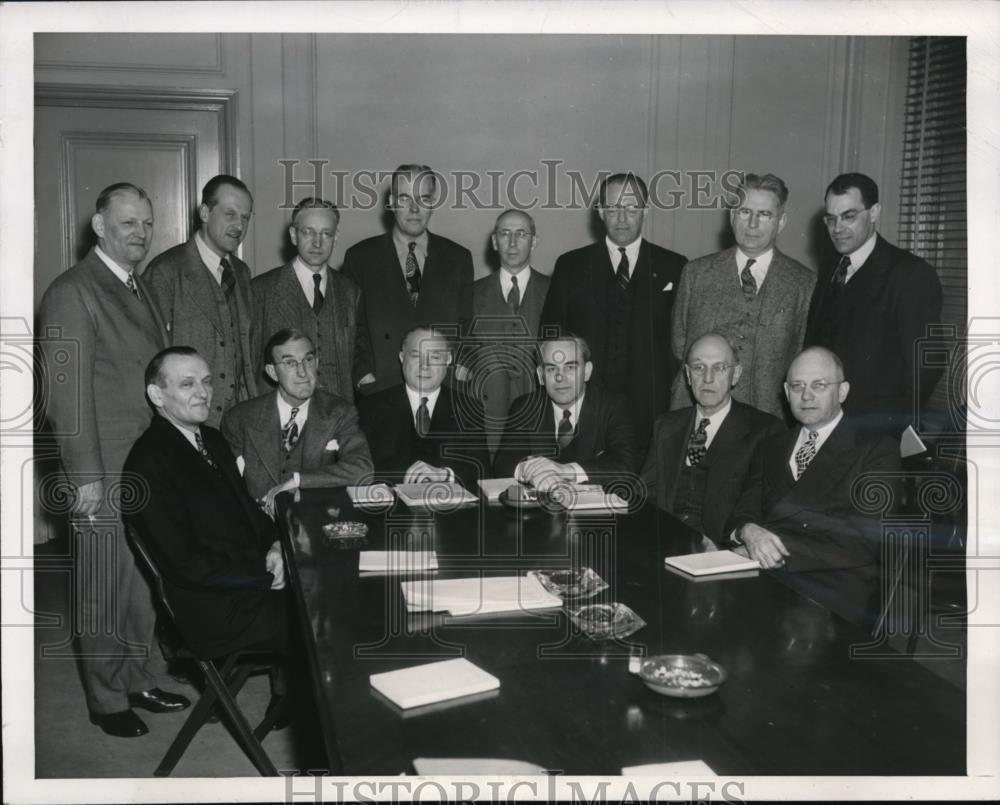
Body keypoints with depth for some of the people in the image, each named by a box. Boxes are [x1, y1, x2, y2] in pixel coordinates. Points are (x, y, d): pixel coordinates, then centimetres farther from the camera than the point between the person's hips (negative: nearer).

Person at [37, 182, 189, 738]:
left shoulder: (142, 289, 15)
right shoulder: (72, 293, -10)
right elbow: (69, 392, -14)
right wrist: (86, 477, -17)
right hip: (106, 470, -7)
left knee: (146, 582, 15)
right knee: (104, 589, 5)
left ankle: (138, 681, 31)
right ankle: (107, 701, 21)